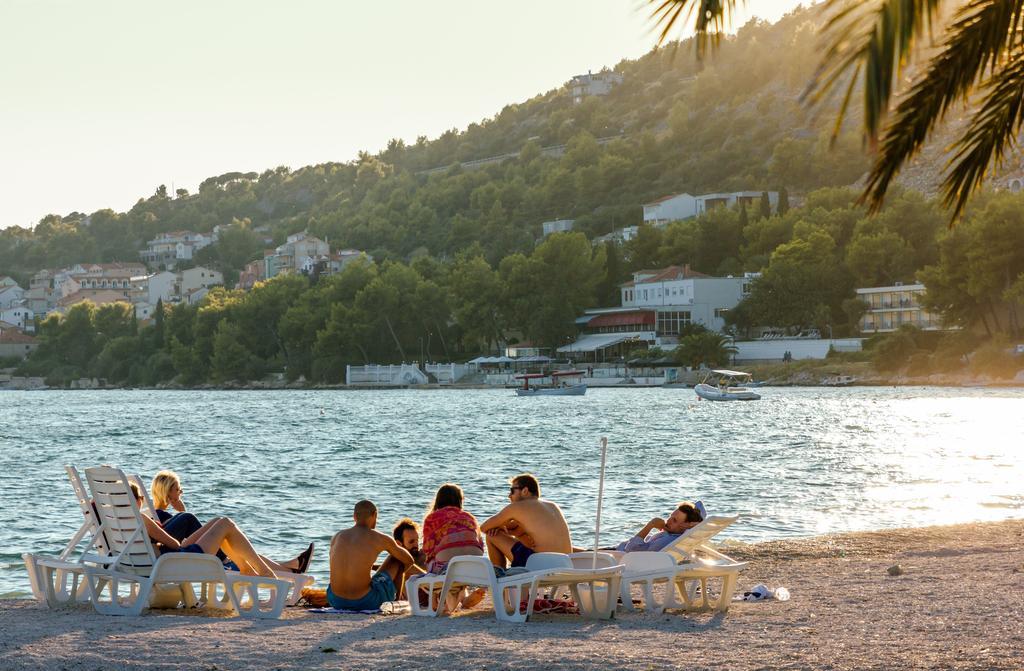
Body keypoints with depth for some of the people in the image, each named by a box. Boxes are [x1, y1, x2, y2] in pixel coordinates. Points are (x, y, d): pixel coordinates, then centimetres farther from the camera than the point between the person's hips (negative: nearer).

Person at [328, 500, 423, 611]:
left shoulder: (337, 537, 9)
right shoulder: (380, 539, -3)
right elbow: (409, 560, 14)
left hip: (335, 601, 4)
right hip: (365, 601, -4)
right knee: (398, 560, 18)